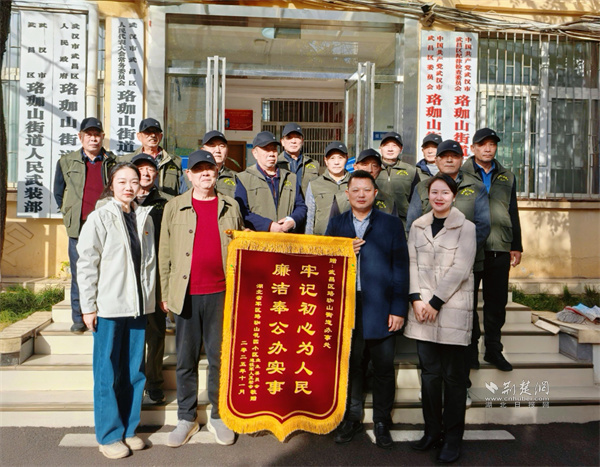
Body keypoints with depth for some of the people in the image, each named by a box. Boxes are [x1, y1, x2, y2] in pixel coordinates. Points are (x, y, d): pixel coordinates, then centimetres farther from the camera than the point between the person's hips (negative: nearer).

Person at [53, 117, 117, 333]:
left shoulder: (113, 163, 8)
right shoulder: (66, 162, 10)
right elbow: (58, 194, 19)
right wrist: (71, 213, 11)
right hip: (79, 228, 1)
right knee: (79, 275, 4)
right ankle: (78, 319, 16)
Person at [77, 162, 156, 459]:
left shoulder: (145, 218, 10)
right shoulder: (99, 217, -4)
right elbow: (86, 264, -6)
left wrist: (149, 298, 9)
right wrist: (88, 306, -8)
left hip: (138, 306, 4)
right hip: (109, 307, -4)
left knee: (135, 370, 11)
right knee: (108, 373, 5)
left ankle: (129, 429, 25)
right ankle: (109, 435, 18)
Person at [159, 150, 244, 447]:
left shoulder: (231, 207, 9)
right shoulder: (175, 206, 7)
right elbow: (165, 253, 7)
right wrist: (164, 294, 3)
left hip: (221, 294, 0)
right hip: (186, 295, 0)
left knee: (220, 358, 8)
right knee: (186, 359, 8)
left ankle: (218, 417, 22)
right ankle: (186, 418, 22)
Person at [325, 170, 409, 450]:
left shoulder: (391, 224, 4)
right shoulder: (336, 224, 10)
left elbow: (400, 268, -1)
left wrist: (399, 309, -8)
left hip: (380, 308, -1)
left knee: (384, 368, 7)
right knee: (349, 365, 12)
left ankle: (382, 422, 24)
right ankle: (351, 419, 29)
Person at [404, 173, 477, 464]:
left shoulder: (466, 227, -1)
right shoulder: (418, 226, 10)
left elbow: (460, 269, -9)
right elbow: (412, 263, 5)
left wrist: (435, 303, -11)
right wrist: (416, 299, -6)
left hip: (452, 307, -3)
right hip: (423, 308, 3)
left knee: (453, 375, 4)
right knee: (429, 371, 10)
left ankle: (452, 438, 16)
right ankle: (432, 431, 24)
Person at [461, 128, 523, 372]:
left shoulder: (507, 177, 16)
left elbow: (513, 213, 18)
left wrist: (516, 246, 13)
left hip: (500, 249, 4)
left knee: (497, 302, 9)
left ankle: (493, 350, 21)